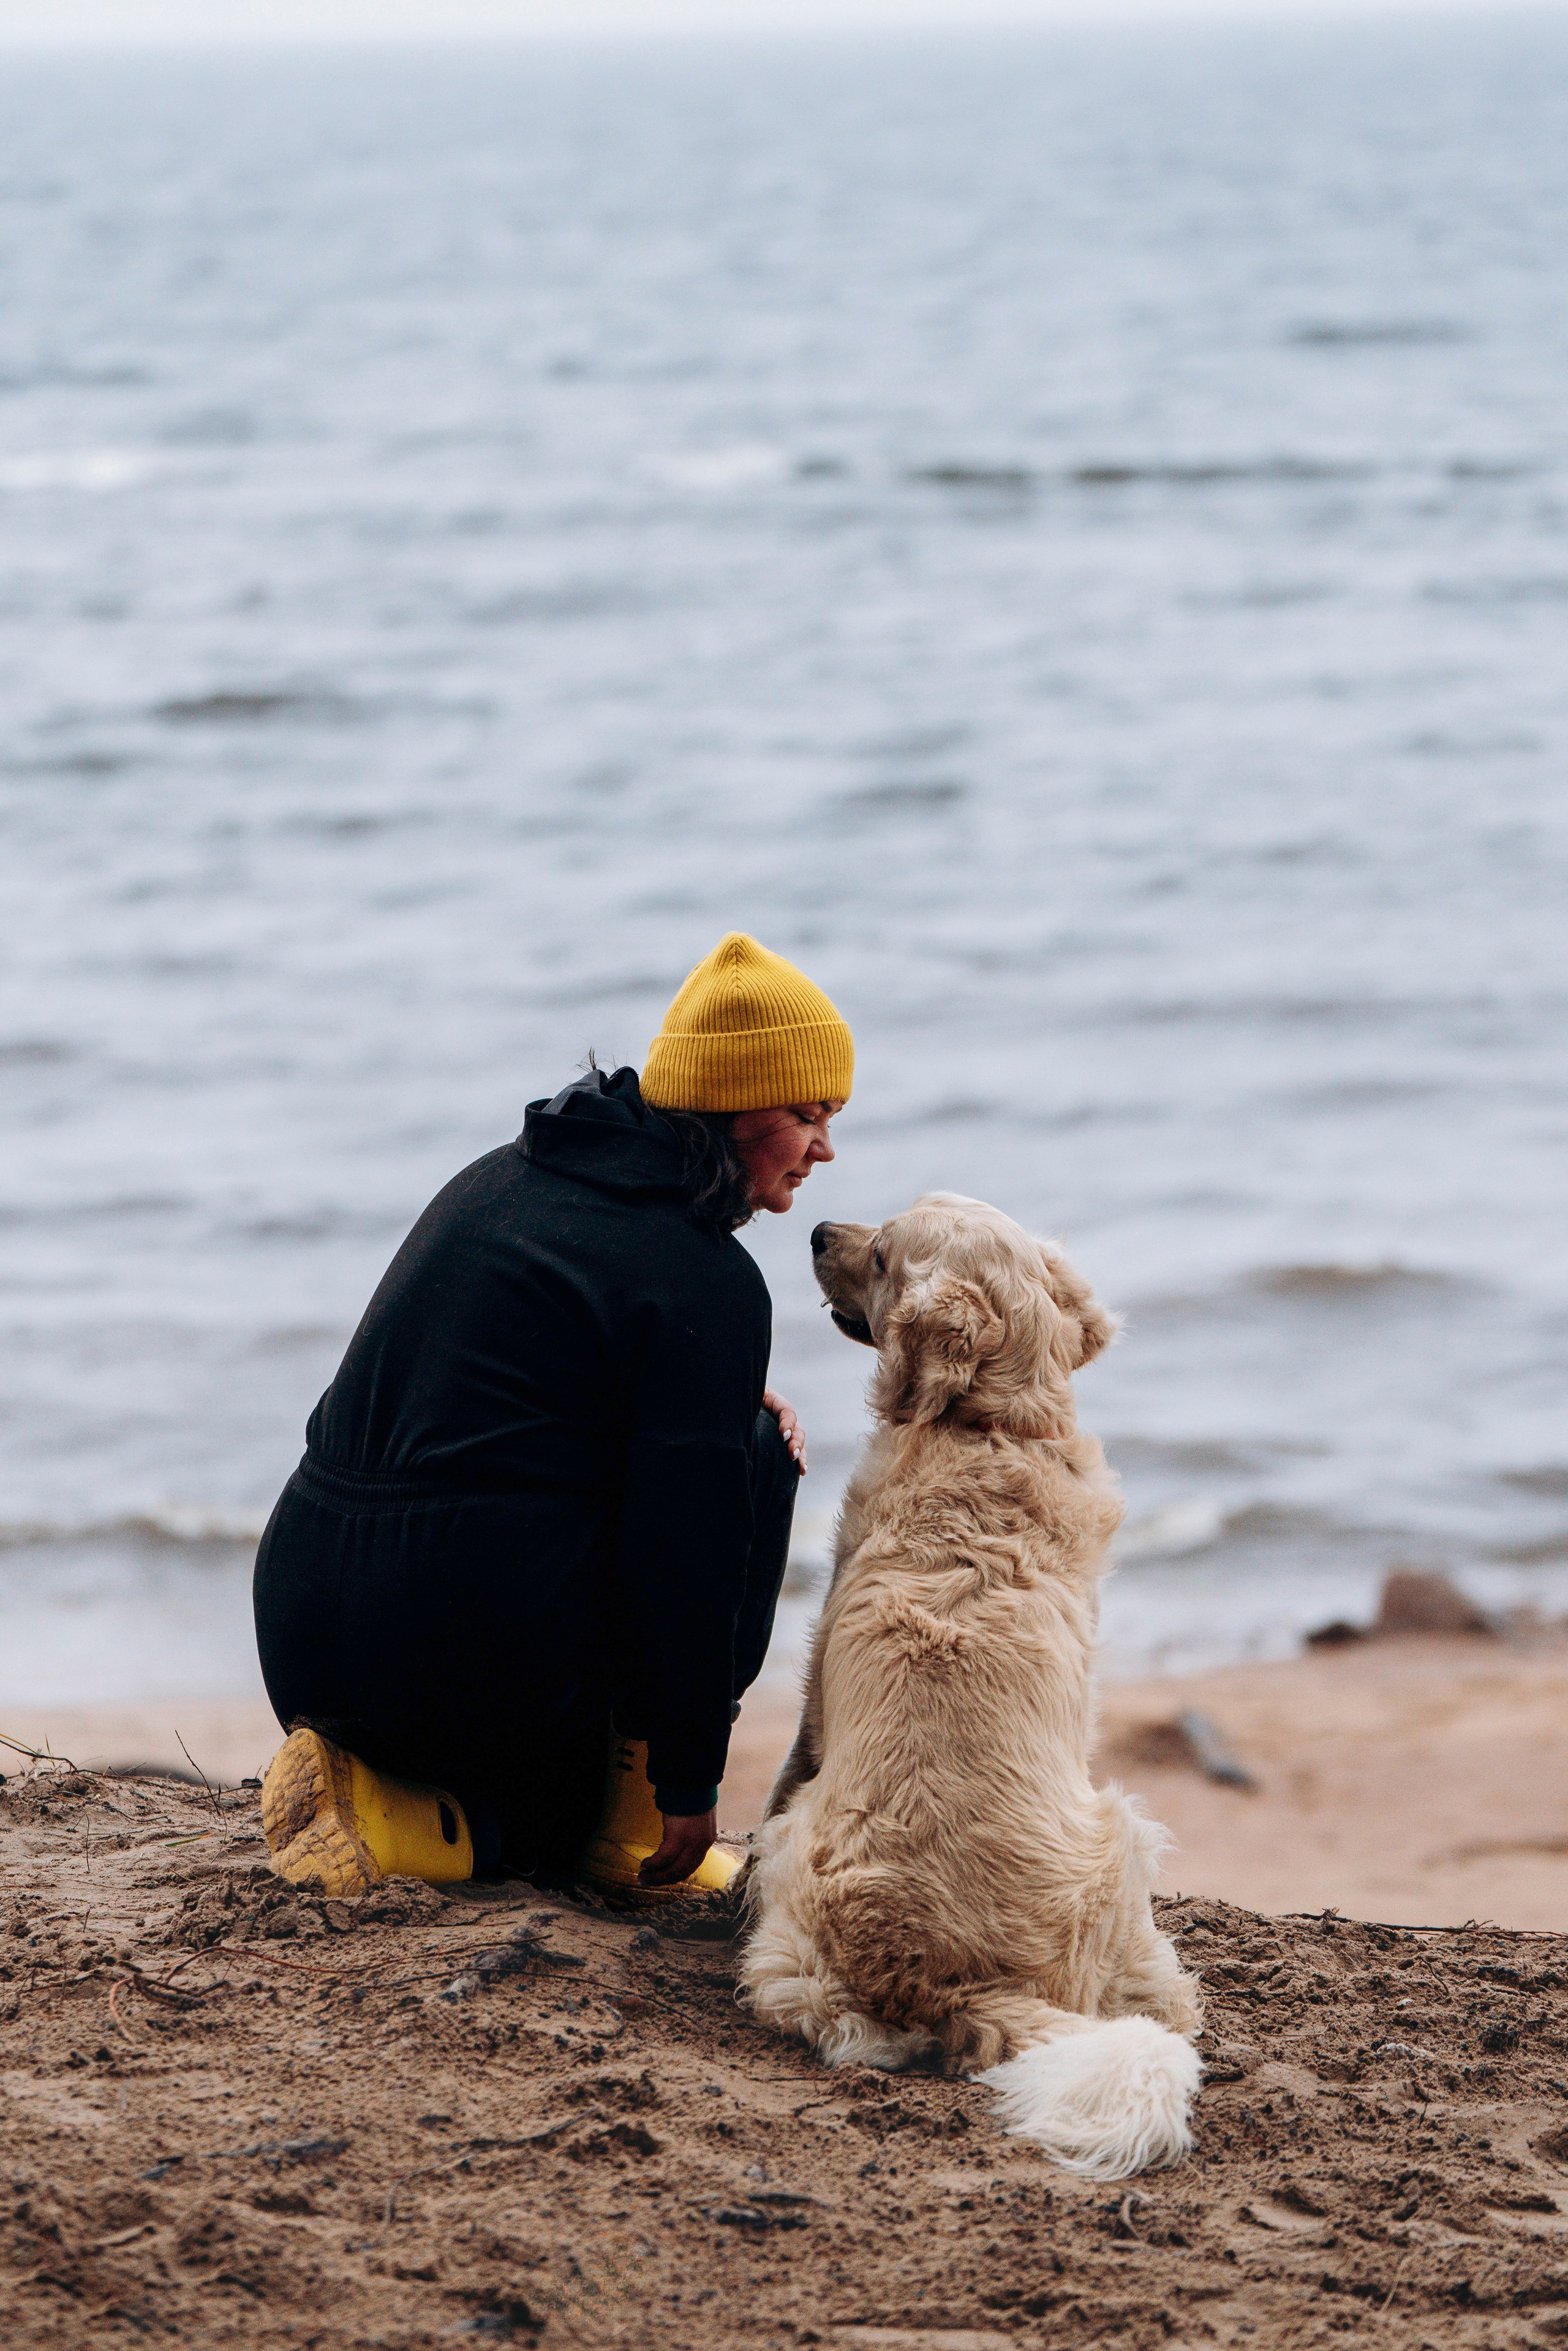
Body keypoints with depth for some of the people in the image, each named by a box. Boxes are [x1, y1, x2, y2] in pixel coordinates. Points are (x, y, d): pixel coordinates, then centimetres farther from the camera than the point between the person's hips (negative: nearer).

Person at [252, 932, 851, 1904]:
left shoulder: (502, 1177, 16)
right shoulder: (708, 1280, -9)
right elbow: (688, 1542, -12)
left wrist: (718, 1407, 17)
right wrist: (688, 1786, -4)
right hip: (483, 1662, -8)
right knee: (761, 1459, 12)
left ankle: (376, 1801, 6)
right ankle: (634, 1830, 9)